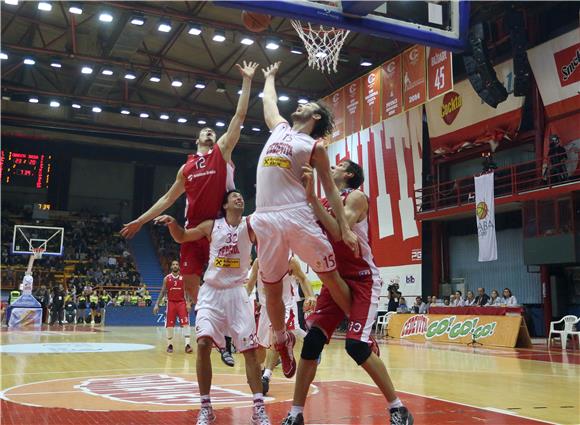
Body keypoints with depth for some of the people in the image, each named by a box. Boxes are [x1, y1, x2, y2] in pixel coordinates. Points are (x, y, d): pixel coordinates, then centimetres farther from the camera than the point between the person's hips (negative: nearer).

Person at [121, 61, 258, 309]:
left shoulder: (223, 150, 8)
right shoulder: (186, 167, 17)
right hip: (193, 227, 4)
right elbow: (168, 198, 24)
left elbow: (240, 115, 2)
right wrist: (140, 221, 23)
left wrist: (246, 80, 1)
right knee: (190, 280, 2)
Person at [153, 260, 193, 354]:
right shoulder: (167, 278, 4)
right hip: (171, 303, 2)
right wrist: (157, 304, 1)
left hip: (181, 302, -2)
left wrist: (188, 303, -14)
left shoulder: (183, 278, 0)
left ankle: (187, 345, -16)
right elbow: (162, 292, 7)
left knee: (185, 323, -13)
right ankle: (170, 345, 18)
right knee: (169, 324, 4)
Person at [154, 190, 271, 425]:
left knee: (250, 350, -3)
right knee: (203, 343, -15)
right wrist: (171, 222, -5)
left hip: (236, 293, 0)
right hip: (211, 292, 1)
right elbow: (181, 237, 13)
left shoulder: (249, 224, -1)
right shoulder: (212, 225, 3)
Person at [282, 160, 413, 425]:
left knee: (357, 345, -16)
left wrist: (312, 197, -26)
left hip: (363, 280, -6)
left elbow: (338, 232, -25)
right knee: (311, 342, -3)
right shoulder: (322, 203, 12)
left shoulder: (356, 197, -9)